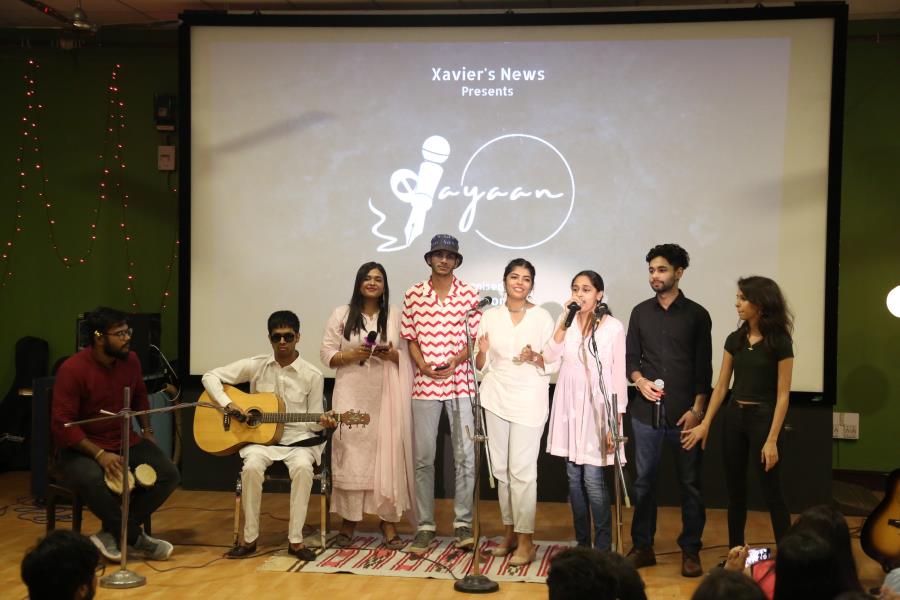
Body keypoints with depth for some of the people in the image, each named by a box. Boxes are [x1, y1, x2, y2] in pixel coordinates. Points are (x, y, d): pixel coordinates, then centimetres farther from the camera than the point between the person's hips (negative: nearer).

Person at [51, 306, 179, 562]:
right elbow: (62, 424, -20)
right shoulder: (73, 369, -18)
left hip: (125, 442, 6)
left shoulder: (130, 360, 0)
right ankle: (137, 540, -18)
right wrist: (99, 454, -27)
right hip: (81, 449, -6)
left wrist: (147, 431, 10)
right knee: (93, 480, -39)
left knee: (169, 474, -15)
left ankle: (112, 534, -11)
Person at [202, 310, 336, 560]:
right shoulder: (256, 366, 2)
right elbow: (210, 377, 5)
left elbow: (313, 421, 4)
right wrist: (228, 404, -10)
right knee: (252, 466, -33)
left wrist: (323, 422, -20)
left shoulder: (312, 375, 0)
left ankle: (295, 540, -23)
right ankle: (249, 539, -17)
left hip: (297, 438, -1)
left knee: (303, 467, -34)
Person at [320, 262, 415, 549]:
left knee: (387, 453, -3)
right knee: (352, 454, -2)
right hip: (352, 395, -1)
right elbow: (326, 354, 3)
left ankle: (389, 521, 3)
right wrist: (352, 355, -13)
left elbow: (407, 356, 9)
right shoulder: (342, 314, 6)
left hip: (385, 396, 1)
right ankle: (349, 521, 8)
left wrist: (392, 354, -12)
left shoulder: (395, 315, 9)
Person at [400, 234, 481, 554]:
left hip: (460, 382, -1)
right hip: (424, 384, 1)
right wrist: (422, 365, -10)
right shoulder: (413, 295, 5)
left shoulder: (469, 294, 2)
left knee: (465, 456, 0)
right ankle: (425, 526, 11)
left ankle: (463, 523, 11)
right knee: (424, 458, 3)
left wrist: (455, 361, -13)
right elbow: (410, 338, 7)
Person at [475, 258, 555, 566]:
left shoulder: (542, 317, 0)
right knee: (501, 469, 8)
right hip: (497, 397, 4)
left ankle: (525, 541, -3)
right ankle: (509, 532, 20)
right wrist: (483, 352, -12)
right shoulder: (490, 316, 7)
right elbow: (481, 366, 9)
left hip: (529, 399, -4)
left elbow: (552, 364, 0)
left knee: (522, 470, -8)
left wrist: (535, 357, -19)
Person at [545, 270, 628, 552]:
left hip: (597, 406, -4)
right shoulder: (566, 321, 7)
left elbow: (619, 375, -5)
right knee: (574, 477, 9)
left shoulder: (613, 326, -5)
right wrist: (565, 320, -12)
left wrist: (616, 421, -8)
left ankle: (603, 548, 0)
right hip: (569, 405, 4)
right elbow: (550, 355, -7)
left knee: (593, 478, -9)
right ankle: (582, 544, 20)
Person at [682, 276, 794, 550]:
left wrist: (772, 440, -15)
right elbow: (721, 386, 8)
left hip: (763, 418, -6)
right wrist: (705, 424, 2)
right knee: (735, 490, 11)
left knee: (771, 492, -2)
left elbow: (782, 395, -11)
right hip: (734, 417, 6)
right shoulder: (735, 339, 5)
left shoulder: (780, 342, -11)